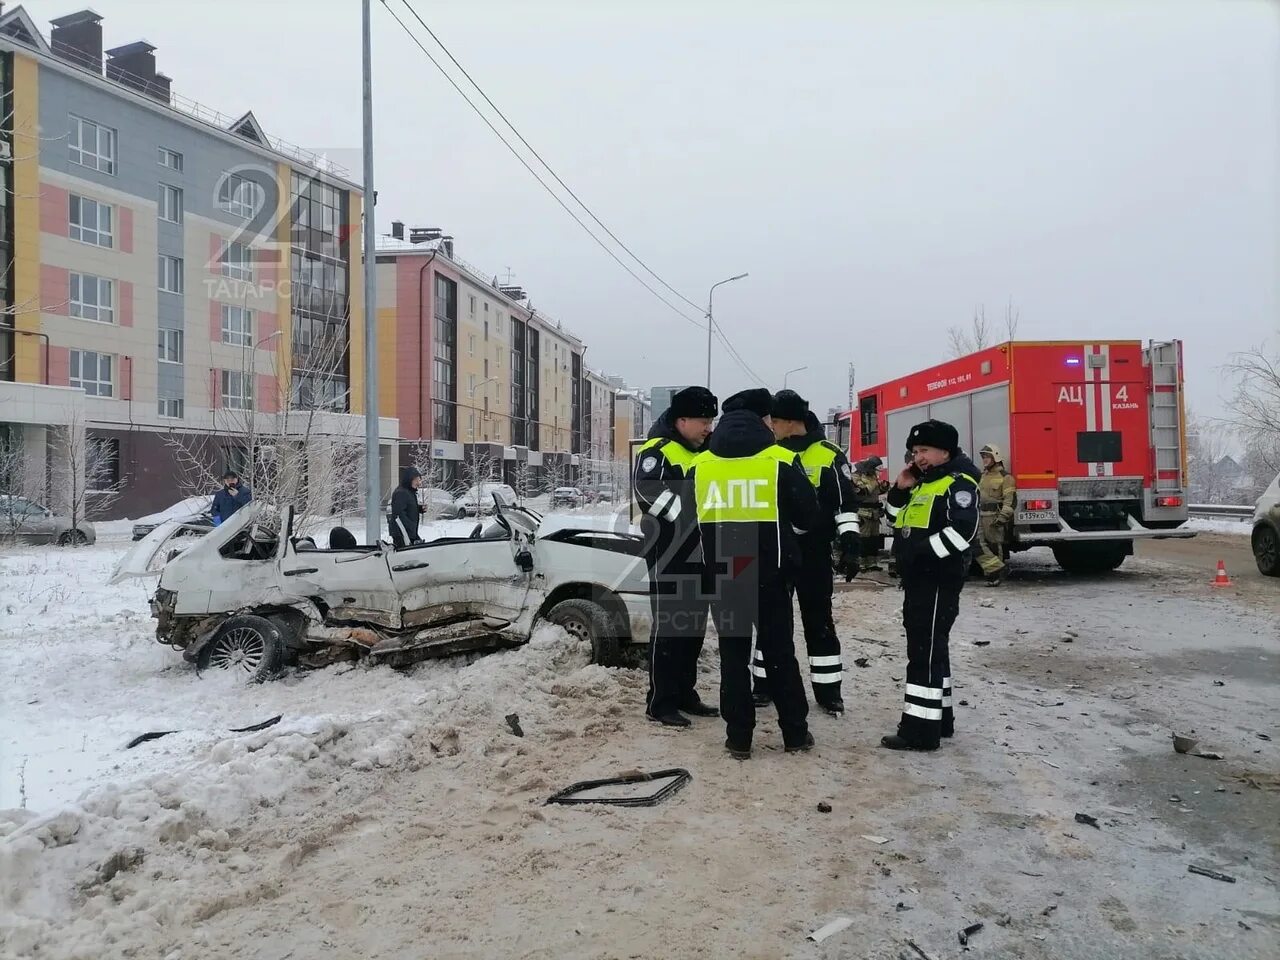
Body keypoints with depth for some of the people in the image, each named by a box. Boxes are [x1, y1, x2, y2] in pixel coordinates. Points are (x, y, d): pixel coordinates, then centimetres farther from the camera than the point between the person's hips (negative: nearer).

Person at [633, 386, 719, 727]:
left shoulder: (703, 453, 17)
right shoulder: (657, 451, -10)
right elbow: (648, 489, -29)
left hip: (699, 554, 9)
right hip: (669, 555, -9)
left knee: (694, 626, 13)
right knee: (668, 627, -5)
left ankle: (685, 693, 23)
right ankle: (660, 701, 2)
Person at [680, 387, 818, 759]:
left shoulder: (698, 466, 0)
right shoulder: (781, 462, -9)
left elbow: (689, 520, 9)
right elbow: (808, 517, -2)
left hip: (720, 575, 2)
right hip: (768, 574, -2)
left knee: (733, 653, 11)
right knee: (779, 652, 12)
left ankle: (738, 737, 12)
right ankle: (795, 733, 20)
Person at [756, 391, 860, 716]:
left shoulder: (829, 456, -6)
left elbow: (846, 504, -6)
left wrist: (850, 546, -13)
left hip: (814, 553, -4)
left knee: (819, 622, 3)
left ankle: (828, 691, 12)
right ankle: (764, 685, 19)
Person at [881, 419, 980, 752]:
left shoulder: (959, 483, -11)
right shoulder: (922, 484, 17)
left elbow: (962, 531, -24)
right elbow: (896, 519, 22)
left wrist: (922, 551, -24)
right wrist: (900, 489, 7)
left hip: (939, 580, -10)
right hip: (916, 578, 10)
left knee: (926, 651, -9)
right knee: (926, 649, 15)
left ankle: (921, 729, -6)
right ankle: (939, 718, 25)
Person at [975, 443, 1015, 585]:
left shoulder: (1005, 476, -5)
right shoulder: (982, 476, 19)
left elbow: (1010, 499, -12)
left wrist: (1003, 517, -19)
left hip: (995, 516, -7)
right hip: (980, 515, 7)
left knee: (994, 546, -2)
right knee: (977, 544, -5)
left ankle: (994, 574, 8)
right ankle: (997, 568, -2)